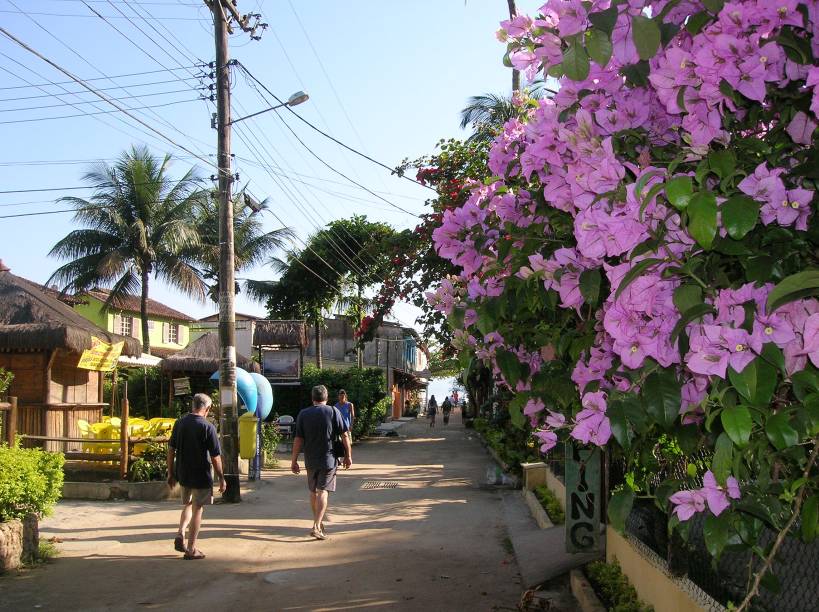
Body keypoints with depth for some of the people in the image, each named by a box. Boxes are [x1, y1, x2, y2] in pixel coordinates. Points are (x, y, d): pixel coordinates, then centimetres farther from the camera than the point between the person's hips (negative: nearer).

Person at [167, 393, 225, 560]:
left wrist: (171, 472, 15)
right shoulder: (207, 427, -15)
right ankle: (191, 549, 10)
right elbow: (215, 457, -13)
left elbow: (171, 449, 5)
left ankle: (180, 534, 7)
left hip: (182, 474, 5)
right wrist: (221, 478, -4)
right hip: (201, 476, -5)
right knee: (197, 509, 6)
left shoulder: (179, 423, 0)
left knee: (188, 504, 25)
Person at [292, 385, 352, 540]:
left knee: (313, 492, 18)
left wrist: (294, 460, 4)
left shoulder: (303, 414, -1)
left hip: (310, 460, 3)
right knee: (323, 492, -3)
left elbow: (298, 440, -2)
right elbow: (344, 436, -6)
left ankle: (319, 522, 32)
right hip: (328, 459, -2)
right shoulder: (333, 411, -5)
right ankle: (316, 527, -15)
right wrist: (348, 456, 3)